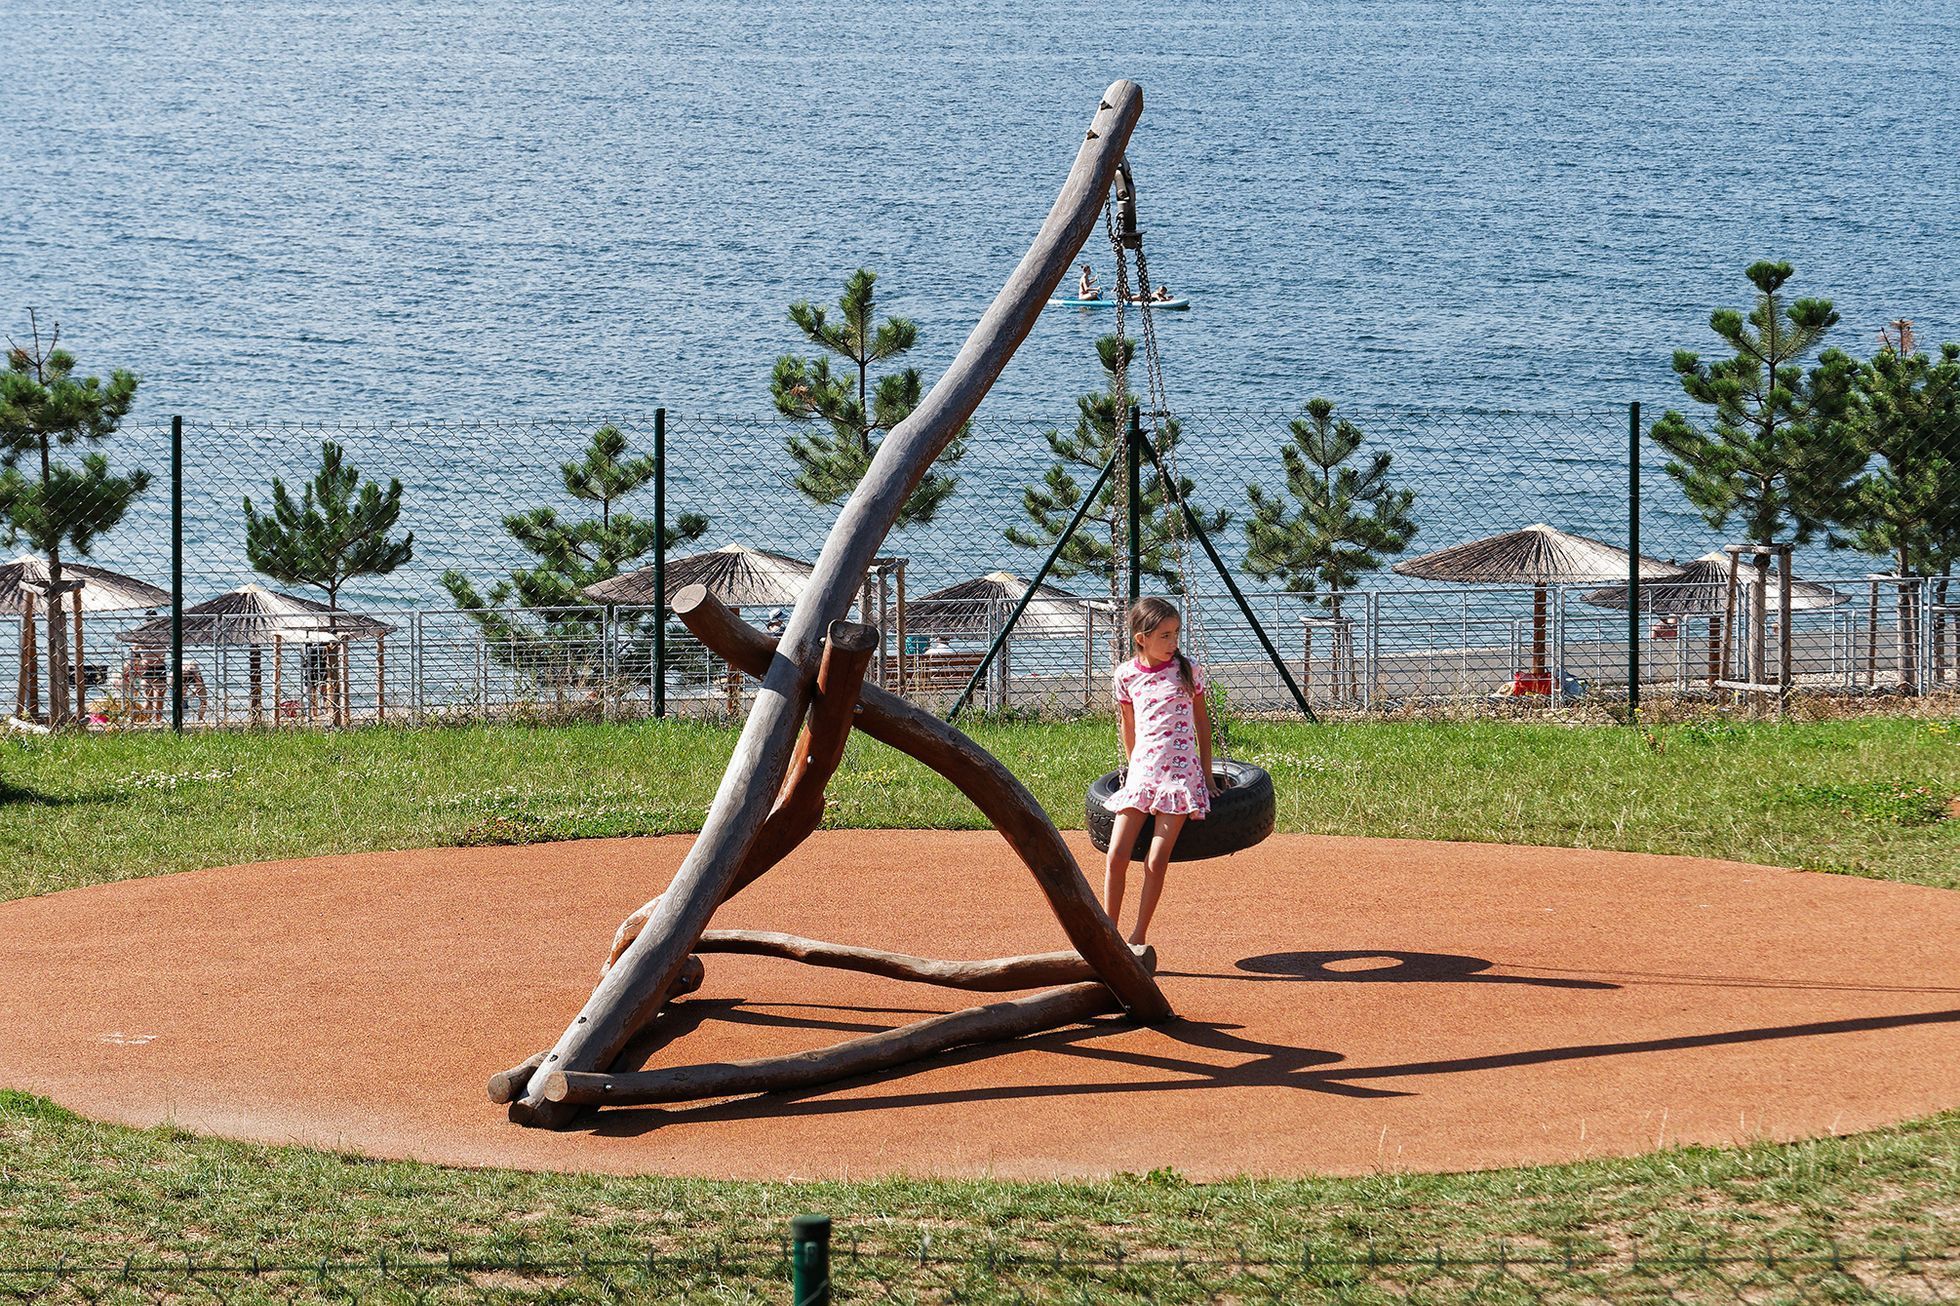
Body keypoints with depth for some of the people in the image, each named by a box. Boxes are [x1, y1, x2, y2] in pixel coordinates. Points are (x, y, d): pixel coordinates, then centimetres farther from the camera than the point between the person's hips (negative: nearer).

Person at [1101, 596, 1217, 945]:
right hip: (1141, 772, 2)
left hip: (1180, 773, -2)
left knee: (1156, 861, -11)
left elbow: (1202, 721, 9)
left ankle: (1138, 938, -2)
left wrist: (1207, 773, 8)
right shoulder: (1126, 675, 4)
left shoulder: (1187, 671, 0)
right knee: (1116, 856, -7)